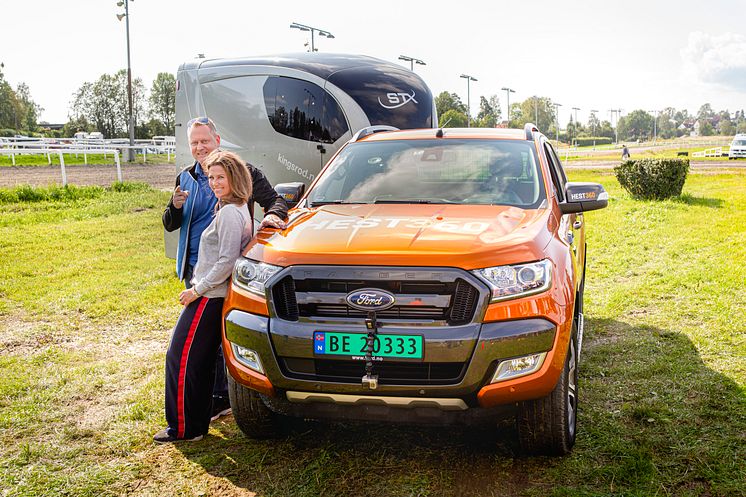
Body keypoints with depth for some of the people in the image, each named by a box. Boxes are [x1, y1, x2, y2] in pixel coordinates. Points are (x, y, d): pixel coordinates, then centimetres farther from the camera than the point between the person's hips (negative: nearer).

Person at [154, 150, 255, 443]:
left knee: (180, 358, -3)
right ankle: (198, 423, 26)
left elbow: (227, 261, -21)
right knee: (202, 361, 16)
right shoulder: (239, 209, 14)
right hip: (217, 295, 10)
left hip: (209, 297, -10)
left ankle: (184, 428, 4)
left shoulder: (229, 213, -17)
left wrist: (197, 289, -16)